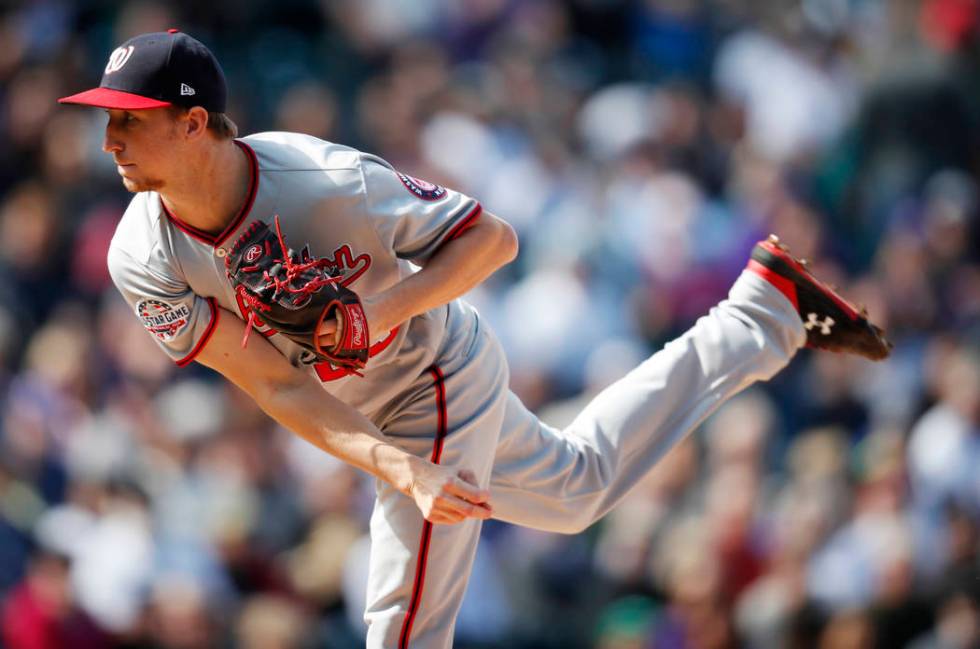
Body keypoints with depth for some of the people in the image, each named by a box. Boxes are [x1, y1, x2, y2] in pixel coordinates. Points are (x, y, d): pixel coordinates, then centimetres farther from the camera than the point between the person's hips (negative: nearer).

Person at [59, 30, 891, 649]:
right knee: (578, 487, 27)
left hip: (440, 380, -6)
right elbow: (277, 384, -24)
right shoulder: (143, 260, -22)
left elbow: (493, 237, -24)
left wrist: (379, 315, -38)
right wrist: (394, 467, -38)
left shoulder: (322, 183, -35)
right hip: (365, 412, 6)